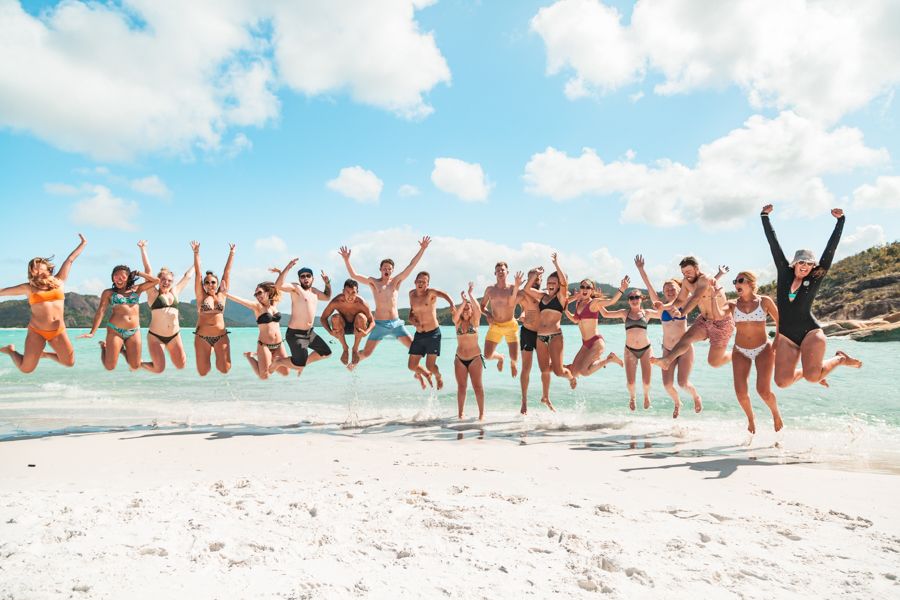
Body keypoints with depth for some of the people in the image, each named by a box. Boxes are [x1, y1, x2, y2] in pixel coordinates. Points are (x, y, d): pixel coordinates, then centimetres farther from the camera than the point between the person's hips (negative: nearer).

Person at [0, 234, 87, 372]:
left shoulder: (59, 281, 9)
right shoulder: (29, 287, 6)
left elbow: (70, 260, 13)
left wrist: (82, 244, 18)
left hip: (59, 331, 2)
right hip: (36, 331, -2)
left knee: (69, 362, 0)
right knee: (26, 369, -1)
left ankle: (45, 354, 29)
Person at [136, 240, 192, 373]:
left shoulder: (174, 292, 10)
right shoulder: (153, 293, -1)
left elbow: (187, 276, 19)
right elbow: (148, 270, -6)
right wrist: (143, 249, -10)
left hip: (174, 336, 4)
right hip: (155, 336, -4)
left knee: (181, 365, 3)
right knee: (159, 369, -5)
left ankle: (169, 349, 33)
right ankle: (138, 364, 26)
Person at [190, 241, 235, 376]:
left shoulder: (222, 295, 5)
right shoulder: (201, 296, 1)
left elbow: (227, 272, 4)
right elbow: (197, 273, -3)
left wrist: (231, 253, 6)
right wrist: (196, 253, -6)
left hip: (221, 336, 1)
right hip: (202, 337, -1)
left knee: (225, 369, -5)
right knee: (203, 373, 1)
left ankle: (215, 353, 28)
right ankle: (209, 353, 34)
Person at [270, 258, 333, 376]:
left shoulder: (314, 291, 13)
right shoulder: (296, 288, -10)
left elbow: (327, 296, 31)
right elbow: (278, 285, -27)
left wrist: (327, 283, 14)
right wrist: (288, 267, -30)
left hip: (309, 333, 8)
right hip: (295, 334, -8)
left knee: (326, 353, 17)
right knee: (299, 365, -8)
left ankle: (303, 363, 30)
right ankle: (277, 361, 18)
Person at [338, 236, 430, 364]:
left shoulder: (396, 281, 5)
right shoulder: (373, 282, 2)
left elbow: (411, 265, 0)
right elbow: (354, 275, -5)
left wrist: (422, 249, -5)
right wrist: (346, 259, -14)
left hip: (396, 323, 2)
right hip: (379, 324, -2)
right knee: (366, 353, 1)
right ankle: (355, 360, 33)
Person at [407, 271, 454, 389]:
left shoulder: (430, 292, -10)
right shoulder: (412, 294, 7)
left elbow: (443, 294, -32)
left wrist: (452, 305, -54)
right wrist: (412, 319, -2)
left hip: (433, 333, -5)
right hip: (419, 334, 5)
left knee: (430, 365, -7)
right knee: (412, 366, 4)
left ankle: (438, 377, 29)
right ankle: (426, 374, 39)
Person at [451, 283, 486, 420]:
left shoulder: (475, 321, -1)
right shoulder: (458, 322, 2)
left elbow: (478, 309, -21)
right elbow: (456, 314, -21)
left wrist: (471, 294, -23)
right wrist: (463, 301, -24)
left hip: (475, 358, -2)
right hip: (460, 358, 2)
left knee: (478, 386, -1)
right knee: (461, 387, 6)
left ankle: (481, 413, 5)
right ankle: (460, 412, 14)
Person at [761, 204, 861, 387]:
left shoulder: (815, 278, 2)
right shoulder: (784, 272, 6)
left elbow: (831, 248, 0)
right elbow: (773, 243, 7)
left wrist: (840, 220, -1)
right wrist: (764, 216, 10)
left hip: (810, 331, -2)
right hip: (786, 335, 2)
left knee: (812, 377, -22)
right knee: (782, 382, -10)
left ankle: (840, 359, 12)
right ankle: (803, 372, 26)